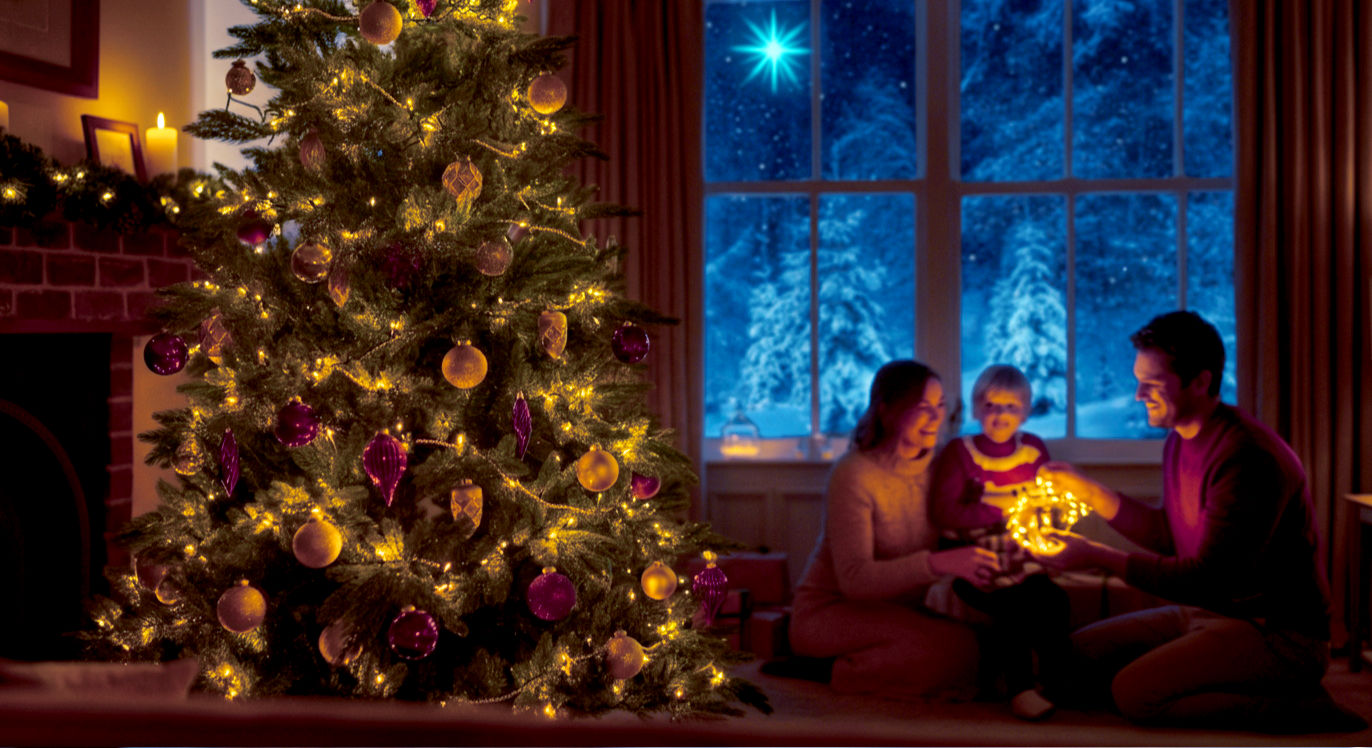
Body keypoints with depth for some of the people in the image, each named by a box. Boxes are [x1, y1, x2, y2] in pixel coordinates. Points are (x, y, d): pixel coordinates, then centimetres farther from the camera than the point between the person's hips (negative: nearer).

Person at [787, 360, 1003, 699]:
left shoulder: (934, 470, 6)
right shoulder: (854, 474, -16)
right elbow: (854, 579, -25)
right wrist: (936, 564, -38)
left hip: (897, 610, 8)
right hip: (830, 613, -8)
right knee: (955, 645, -31)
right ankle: (836, 672, -11)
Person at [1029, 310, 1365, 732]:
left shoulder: (1247, 456, -24)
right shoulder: (1180, 440, 7)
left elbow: (1207, 579, -25)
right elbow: (1169, 536, 17)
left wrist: (1098, 558, -24)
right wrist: (1088, 492, 9)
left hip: (1276, 634, -10)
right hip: (1205, 612, 10)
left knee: (1133, 691, -25)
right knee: (1079, 653, 3)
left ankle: (1298, 710, -12)